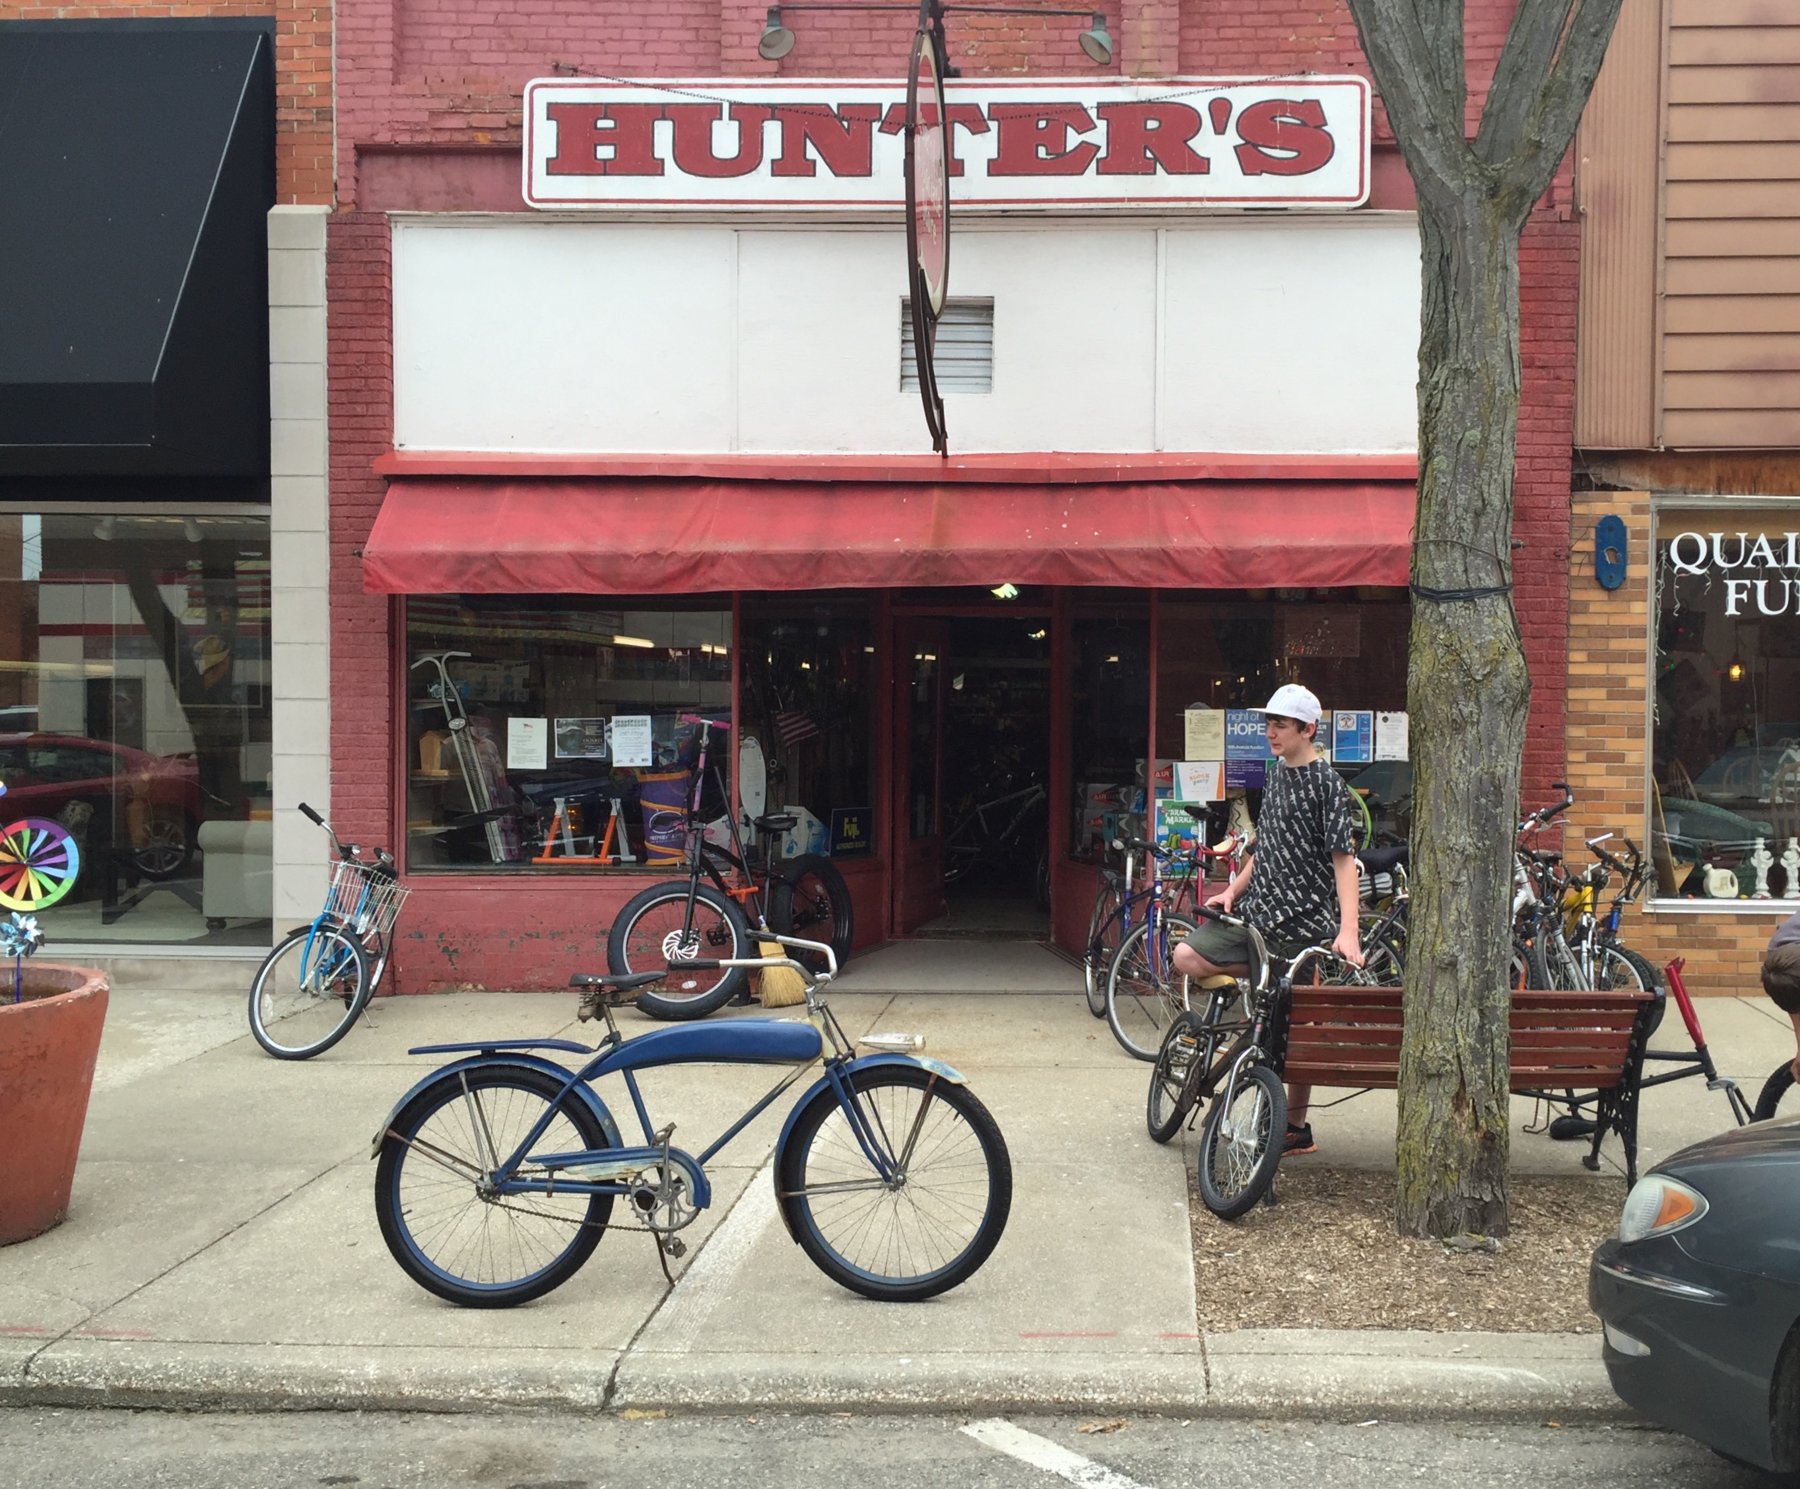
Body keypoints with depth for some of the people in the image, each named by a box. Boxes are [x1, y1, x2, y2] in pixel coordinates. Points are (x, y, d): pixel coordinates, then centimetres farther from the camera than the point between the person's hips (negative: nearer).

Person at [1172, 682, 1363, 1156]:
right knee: (1188, 958, -8)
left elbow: (1344, 859, -17)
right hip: (1257, 912, 7)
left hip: (1303, 925, -7)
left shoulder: (1327, 783, -12)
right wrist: (1234, 889, 8)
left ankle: (1296, 1127, 14)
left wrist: (1348, 929, -25)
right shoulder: (1276, 774, 12)